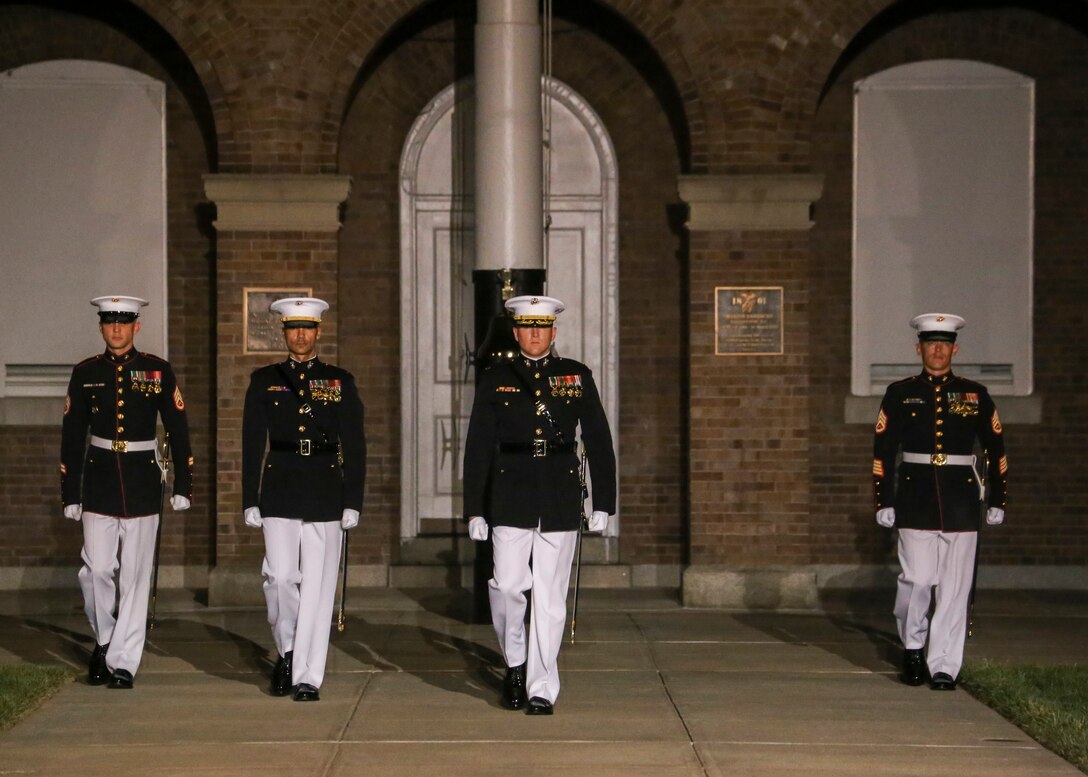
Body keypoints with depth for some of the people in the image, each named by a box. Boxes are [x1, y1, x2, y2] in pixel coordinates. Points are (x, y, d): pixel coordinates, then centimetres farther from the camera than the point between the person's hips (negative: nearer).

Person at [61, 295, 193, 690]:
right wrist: (70, 494, 5)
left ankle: (124, 663, 5)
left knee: (135, 575, -1)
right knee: (97, 571, -3)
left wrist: (183, 487, 0)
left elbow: (178, 432, 4)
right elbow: (72, 438, 8)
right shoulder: (85, 373, 5)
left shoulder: (158, 371, 2)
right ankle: (105, 639, 22)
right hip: (99, 481, 1)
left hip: (143, 482, -1)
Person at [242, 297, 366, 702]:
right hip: (279, 493, 0)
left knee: (317, 585, -1)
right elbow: (252, 445, 7)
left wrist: (353, 502, -2)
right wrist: (250, 501, 1)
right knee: (280, 577, -9)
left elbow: (354, 447, 5)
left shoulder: (340, 382, 7)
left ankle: (307, 677, 3)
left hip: (325, 495, 0)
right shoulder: (264, 381, 8)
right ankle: (286, 651, 16)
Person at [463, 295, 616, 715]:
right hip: (510, 497, 0)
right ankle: (515, 663, 19)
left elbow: (598, 441, 7)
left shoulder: (577, 377, 7)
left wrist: (603, 503, 2)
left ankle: (541, 689, 6)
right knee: (508, 585, -7)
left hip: (560, 500, 0)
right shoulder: (495, 381, 5)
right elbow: (478, 448, 5)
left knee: (550, 595, 0)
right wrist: (475, 509, 0)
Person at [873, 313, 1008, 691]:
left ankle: (944, 667, 5)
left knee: (954, 588, -1)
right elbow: (883, 450, 5)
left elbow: (996, 449, 12)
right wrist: (884, 502, 0)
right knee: (917, 580, -6)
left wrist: (997, 502, 9)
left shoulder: (974, 394, 8)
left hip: (961, 500, 1)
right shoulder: (899, 394, 6)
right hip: (916, 499, -1)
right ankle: (913, 648, 19)